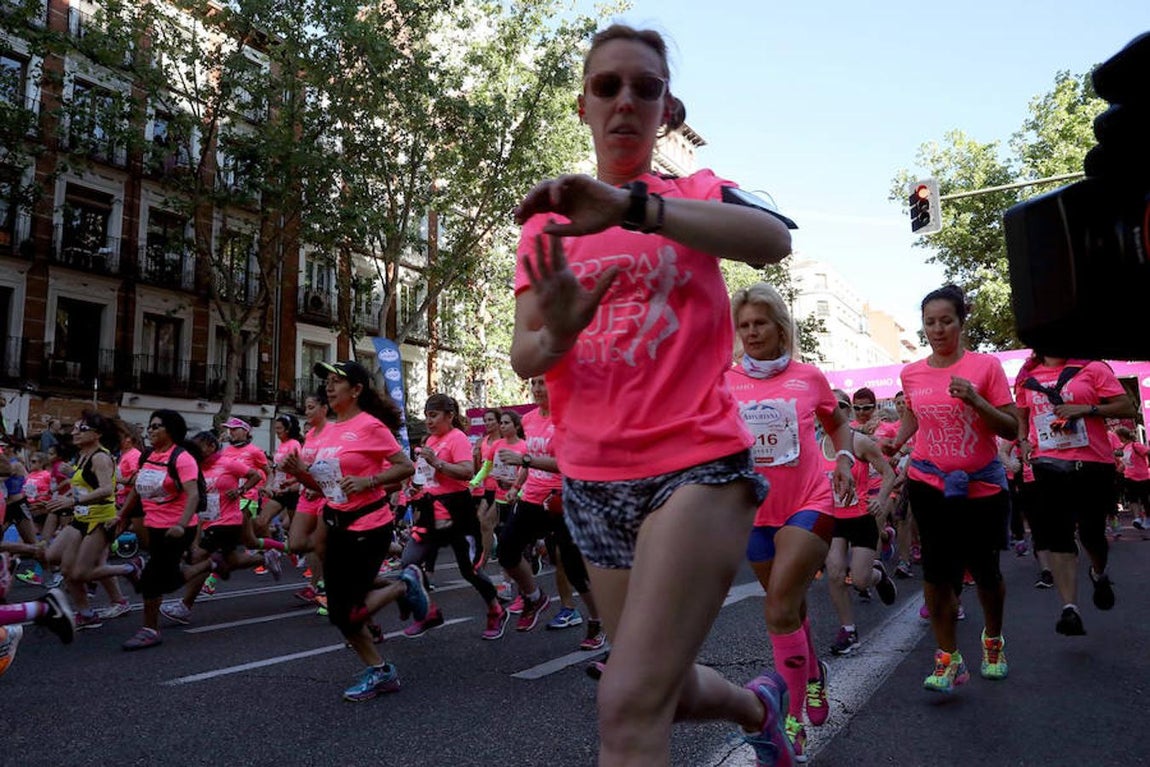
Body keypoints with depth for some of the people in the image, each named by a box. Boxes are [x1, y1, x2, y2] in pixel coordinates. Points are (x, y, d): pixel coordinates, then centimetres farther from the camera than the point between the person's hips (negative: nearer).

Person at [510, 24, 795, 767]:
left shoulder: (697, 195, 1)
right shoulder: (547, 223, 10)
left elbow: (774, 239, -23)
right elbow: (522, 356, 2)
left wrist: (629, 205, -35)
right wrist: (556, 334, -22)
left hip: (697, 463, -4)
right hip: (593, 482, 5)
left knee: (631, 705, -17)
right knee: (668, 691, 20)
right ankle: (759, 703, 50)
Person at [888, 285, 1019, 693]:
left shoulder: (986, 366, -7)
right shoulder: (911, 373, 2)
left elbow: (1011, 429, -9)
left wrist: (975, 401, -24)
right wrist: (893, 445, 5)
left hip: (982, 484, -1)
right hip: (930, 483, 2)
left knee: (985, 570, 9)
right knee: (936, 571, -4)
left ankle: (993, 639, 38)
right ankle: (948, 659, 7)